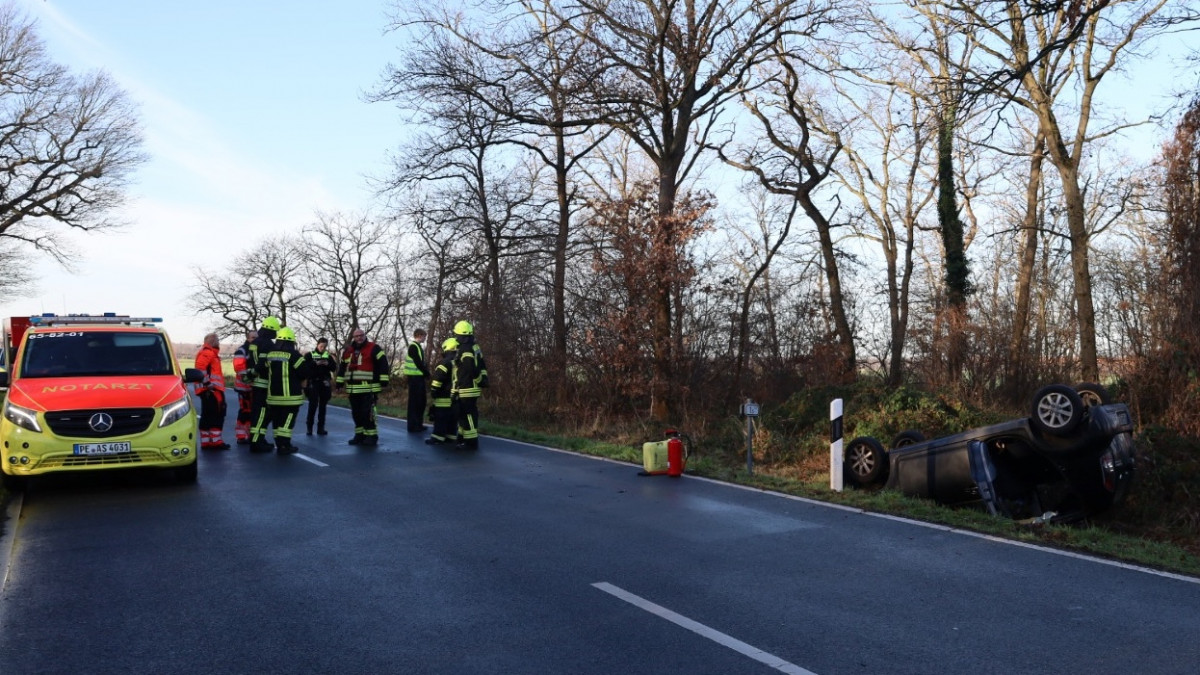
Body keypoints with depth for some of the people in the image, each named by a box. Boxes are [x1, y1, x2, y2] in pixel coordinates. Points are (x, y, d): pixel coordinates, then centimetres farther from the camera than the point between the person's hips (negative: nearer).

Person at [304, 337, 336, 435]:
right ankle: (309, 428, 0)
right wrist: (315, 363, -21)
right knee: (313, 405, -8)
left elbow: (334, 368, 6)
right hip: (313, 383, -3)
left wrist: (328, 364, -11)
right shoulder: (309, 355, 3)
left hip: (325, 384, 3)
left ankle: (321, 428, 10)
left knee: (323, 406, 5)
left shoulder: (328, 356, 12)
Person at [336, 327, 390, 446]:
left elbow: (383, 364, -9)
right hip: (353, 389, 7)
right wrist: (339, 382, 21)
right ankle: (360, 435, 21)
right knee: (356, 413, 11)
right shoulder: (348, 351, 16)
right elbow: (342, 367, 24)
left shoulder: (374, 348, -5)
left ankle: (371, 436, -3)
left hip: (368, 388, -7)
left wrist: (384, 380, -15)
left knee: (367, 412, -10)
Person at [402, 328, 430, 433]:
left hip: (419, 377, 10)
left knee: (421, 401, 14)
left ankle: (418, 424, 21)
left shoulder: (418, 346, 18)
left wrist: (426, 372, 6)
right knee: (414, 401, -7)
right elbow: (418, 363, -18)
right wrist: (427, 373, -8)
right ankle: (413, 426, -3)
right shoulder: (413, 346, -12)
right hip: (415, 377, -10)